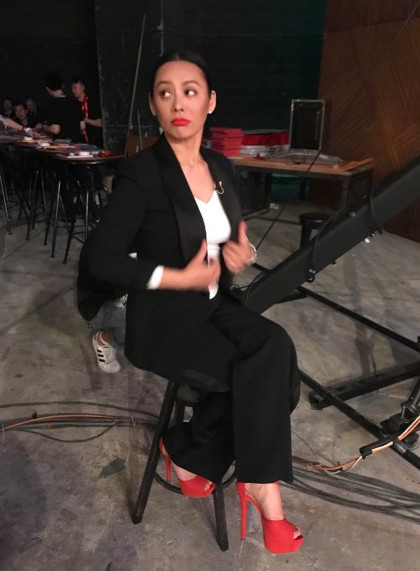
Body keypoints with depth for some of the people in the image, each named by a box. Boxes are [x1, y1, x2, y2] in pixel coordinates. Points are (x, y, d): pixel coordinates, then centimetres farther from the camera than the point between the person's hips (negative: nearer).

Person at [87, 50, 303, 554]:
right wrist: (182, 279, -18)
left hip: (214, 306, 6)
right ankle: (260, 485, 3)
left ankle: (188, 452, -1)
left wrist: (241, 254, -6)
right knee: (268, 367, -21)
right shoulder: (140, 173, -14)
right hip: (163, 319, -6)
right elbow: (102, 260, -16)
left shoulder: (221, 167, 6)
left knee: (274, 349, -21)